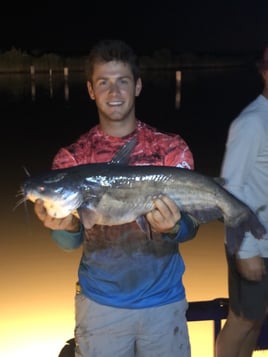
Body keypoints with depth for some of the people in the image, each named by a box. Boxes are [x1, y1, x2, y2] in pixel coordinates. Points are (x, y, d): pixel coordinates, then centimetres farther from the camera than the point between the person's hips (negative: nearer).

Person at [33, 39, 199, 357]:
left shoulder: (172, 149, -5)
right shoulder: (71, 158, -4)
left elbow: (190, 225, -8)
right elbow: (69, 242, -8)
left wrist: (172, 228, -31)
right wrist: (67, 226, -31)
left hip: (163, 301, 0)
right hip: (98, 302, 0)